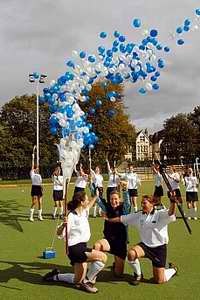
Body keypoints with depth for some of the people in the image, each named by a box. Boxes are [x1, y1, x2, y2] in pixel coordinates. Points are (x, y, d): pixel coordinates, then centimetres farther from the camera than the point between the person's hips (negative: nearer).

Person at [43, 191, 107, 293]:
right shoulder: (71, 216, -18)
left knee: (78, 281, 17)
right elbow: (59, 233, -23)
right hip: (75, 248, -9)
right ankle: (87, 281, -5)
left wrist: (96, 196, 31)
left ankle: (55, 276, 35)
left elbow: (88, 205, 32)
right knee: (102, 257, -22)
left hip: (82, 247, 9)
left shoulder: (84, 212, 6)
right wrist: (63, 225, -42)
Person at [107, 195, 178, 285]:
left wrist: (173, 202, -51)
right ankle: (138, 275, 1)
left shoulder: (160, 214, -11)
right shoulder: (139, 215, 3)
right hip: (145, 245, 4)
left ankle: (172, 269, 33)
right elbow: (122, 218, 9)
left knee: (159, 281, -2)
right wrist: (109, 219, 4)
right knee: (131, 253, -30)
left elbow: (170, 213, -31)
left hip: (159, 248, -4)